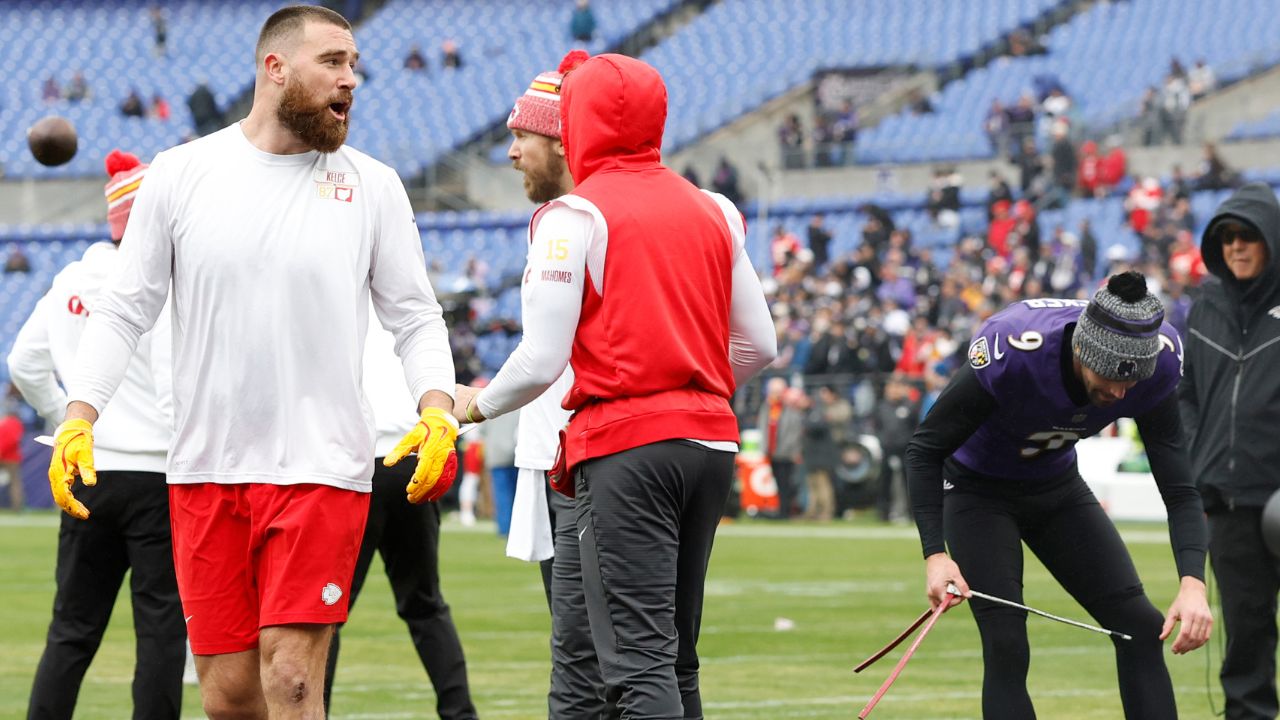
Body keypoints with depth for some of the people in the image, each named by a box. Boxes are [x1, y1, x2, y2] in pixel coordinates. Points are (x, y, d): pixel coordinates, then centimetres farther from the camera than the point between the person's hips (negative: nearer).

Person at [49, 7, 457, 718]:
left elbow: (416, 318, 7)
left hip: (322, 469, -1)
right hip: (205, 468, 2)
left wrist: (438, 413, -11)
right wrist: (79, 418, -5)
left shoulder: (371, 186, 4)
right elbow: (125, 311, 7)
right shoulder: (181, 174, 4)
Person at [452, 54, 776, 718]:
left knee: (640, 664, -10)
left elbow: (541, 363, -10)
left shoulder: (574, 216, -6)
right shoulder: (712, 212, 12)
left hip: (624, 447, -7)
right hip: (710, 442, 7)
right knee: (677, 658, 15)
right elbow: (758, 346, 14)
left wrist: (477, 405, 9)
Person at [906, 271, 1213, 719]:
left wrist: (1193, 582, -35)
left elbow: (1179, 488, -19)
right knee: (1006, 648, -18)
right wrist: (935, 555, -34)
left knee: (1141, 629, -6)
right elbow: (925, 449, -24)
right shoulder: (1010, 351, -37)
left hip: (1058, 488, 4)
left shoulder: (1159, 361, -25)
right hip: (977, 491, -4)